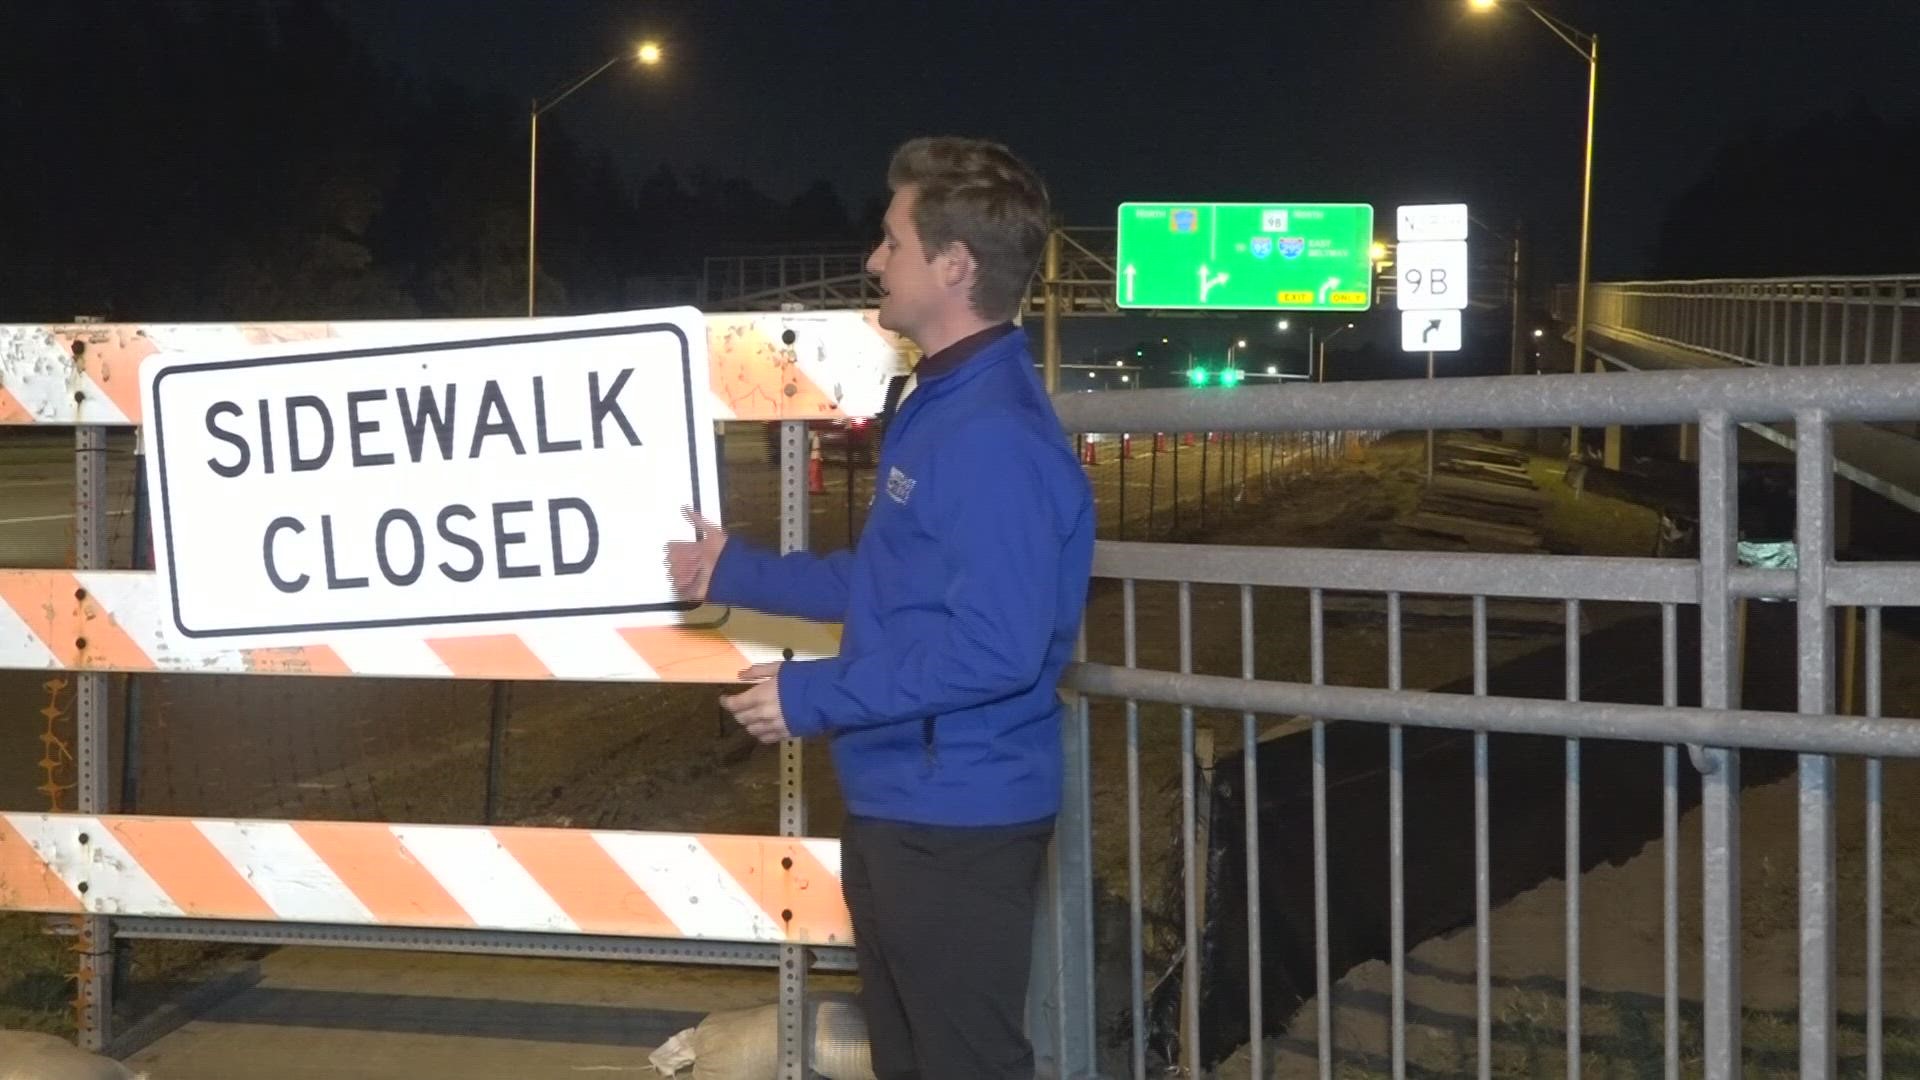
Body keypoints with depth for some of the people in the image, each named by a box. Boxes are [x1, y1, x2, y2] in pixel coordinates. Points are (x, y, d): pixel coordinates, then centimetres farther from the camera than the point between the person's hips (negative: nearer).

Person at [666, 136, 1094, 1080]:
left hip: (957, 822, -11)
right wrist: (735, 573, 21)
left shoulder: (996, 435, -23)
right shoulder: (938, 405, 11)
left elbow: (994, 648, -29)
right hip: (898, 808, 11)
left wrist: (810, 696, -21)